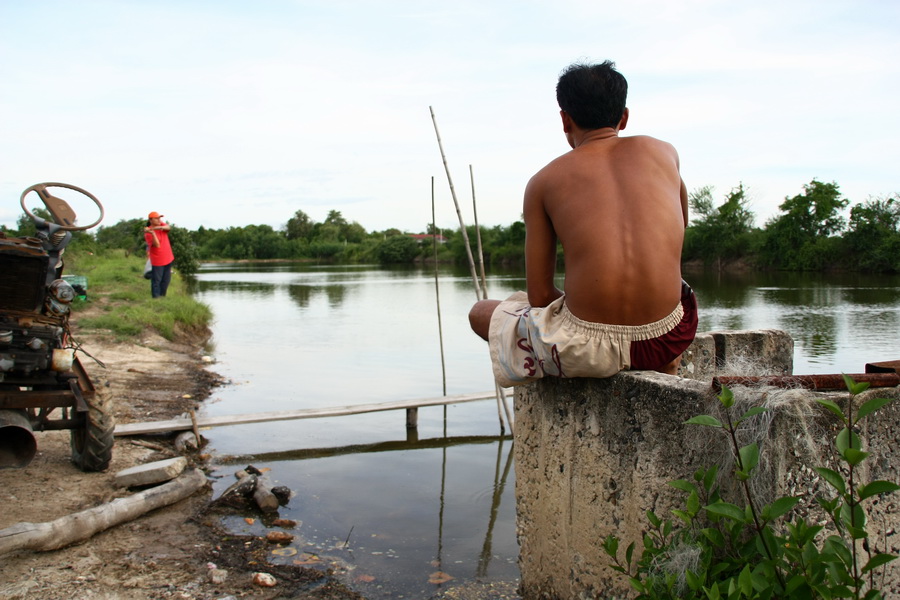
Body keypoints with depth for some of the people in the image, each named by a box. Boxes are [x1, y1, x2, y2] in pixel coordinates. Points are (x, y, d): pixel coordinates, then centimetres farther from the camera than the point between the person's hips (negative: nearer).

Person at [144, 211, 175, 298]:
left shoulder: (161, 225, 1)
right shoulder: (148, 233, -16)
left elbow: (168, 227, -21)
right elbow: (157, 245, -26)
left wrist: (160, 227, -40)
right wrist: (152, 233, -37)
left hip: (168, 258, 6)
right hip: (157, 261, -6)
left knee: (166, 280, 15)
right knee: (156, 281, -1)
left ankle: (162, 296, 28)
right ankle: (156, 297, 7)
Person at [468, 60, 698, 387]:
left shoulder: (545, 181, 5)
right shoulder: (663, 152, 11)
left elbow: (539, 296, 2)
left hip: (588, 350, -3)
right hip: (668, 340, 3)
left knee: (481, 314, 25)